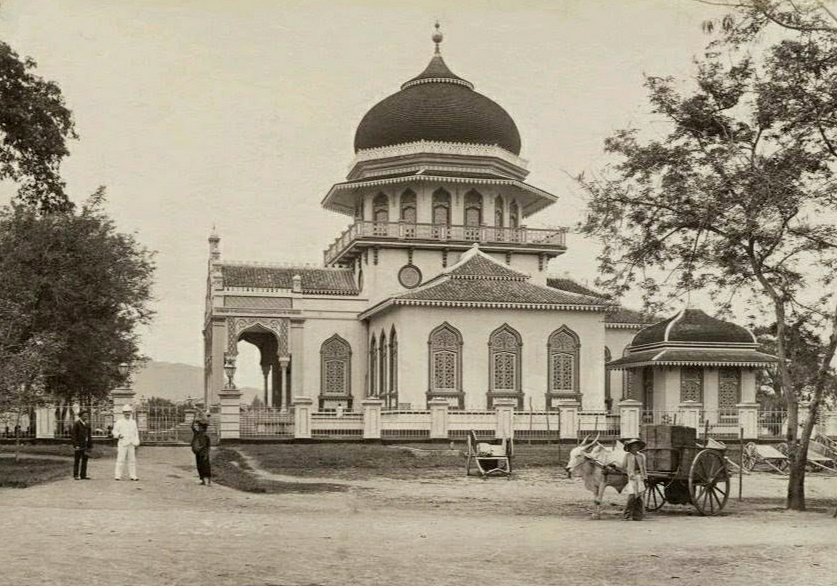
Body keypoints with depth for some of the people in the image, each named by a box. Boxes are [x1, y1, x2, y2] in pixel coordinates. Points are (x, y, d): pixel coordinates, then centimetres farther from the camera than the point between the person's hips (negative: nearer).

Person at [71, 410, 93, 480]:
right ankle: (76, 475, 7)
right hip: (78, 446, -6)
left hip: (85, 445, 6)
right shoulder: (76, 424, -7)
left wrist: (90, 445, 10)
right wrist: (76, 445, -16)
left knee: (85, 460, 6)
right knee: (77, 460, 1)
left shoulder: (87, 425, 12)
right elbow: (73, 435, -11)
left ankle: (83, 475, 10)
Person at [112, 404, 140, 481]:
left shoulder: (133, 422, 17)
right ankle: (117, 475, -7)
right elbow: (114, 431, 4)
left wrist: (136, 443, 10)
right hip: (122, 443, -4)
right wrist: (118, 435, -16)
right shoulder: (119, 422, 5)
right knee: (120, 459, -9)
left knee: (132, 460, 4)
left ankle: (132, 475, 8)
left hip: (131, 444, 4)